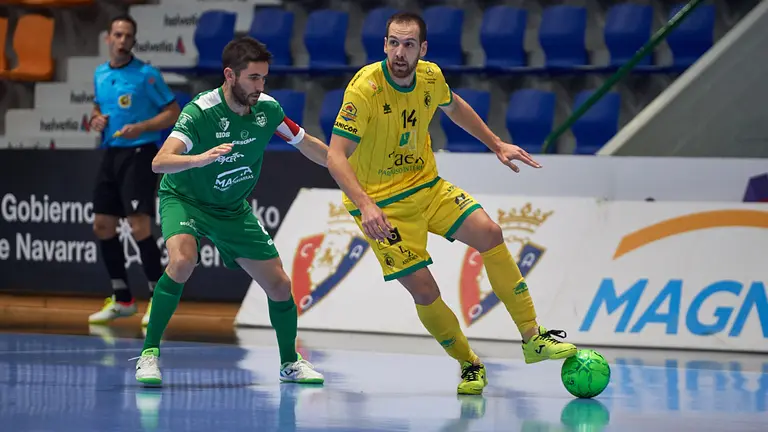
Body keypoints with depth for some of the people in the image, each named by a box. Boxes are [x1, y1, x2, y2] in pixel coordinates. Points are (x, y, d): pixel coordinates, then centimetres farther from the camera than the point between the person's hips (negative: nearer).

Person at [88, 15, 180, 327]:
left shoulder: (146, 75, -7)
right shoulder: (100, 75, 12)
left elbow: (173, 112, -7)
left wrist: (141, 127, -19)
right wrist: (96, 119, 4)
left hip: (140, 153, -7)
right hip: (112, 153, 7)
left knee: (139, 227, -15)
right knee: (102, 226, 6)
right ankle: (122, 299, 17)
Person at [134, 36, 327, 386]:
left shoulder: (267, 108, -13)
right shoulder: (200, 112, -29)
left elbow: (308, 145, 5)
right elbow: (159, 163, -41)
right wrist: (200, 159, -58)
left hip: (233, 209, 5)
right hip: (184, 199, -5)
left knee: (279, 284, 2)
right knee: (183, 260, -34)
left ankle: (290, 362, 28)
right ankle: (149, 354, -22)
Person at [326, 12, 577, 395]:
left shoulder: (431, 77, -6)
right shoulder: (365, 88, -25)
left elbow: (453, 107, 19)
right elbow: (335, 156, -29)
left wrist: (497, 145, 18)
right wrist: (365, 205, -42)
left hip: (426, 185, 6)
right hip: (380, 202, -6)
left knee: (489, 234, -8)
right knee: (423, 290, -12)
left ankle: (533, 338, 1)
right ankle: (470, 365, 11)